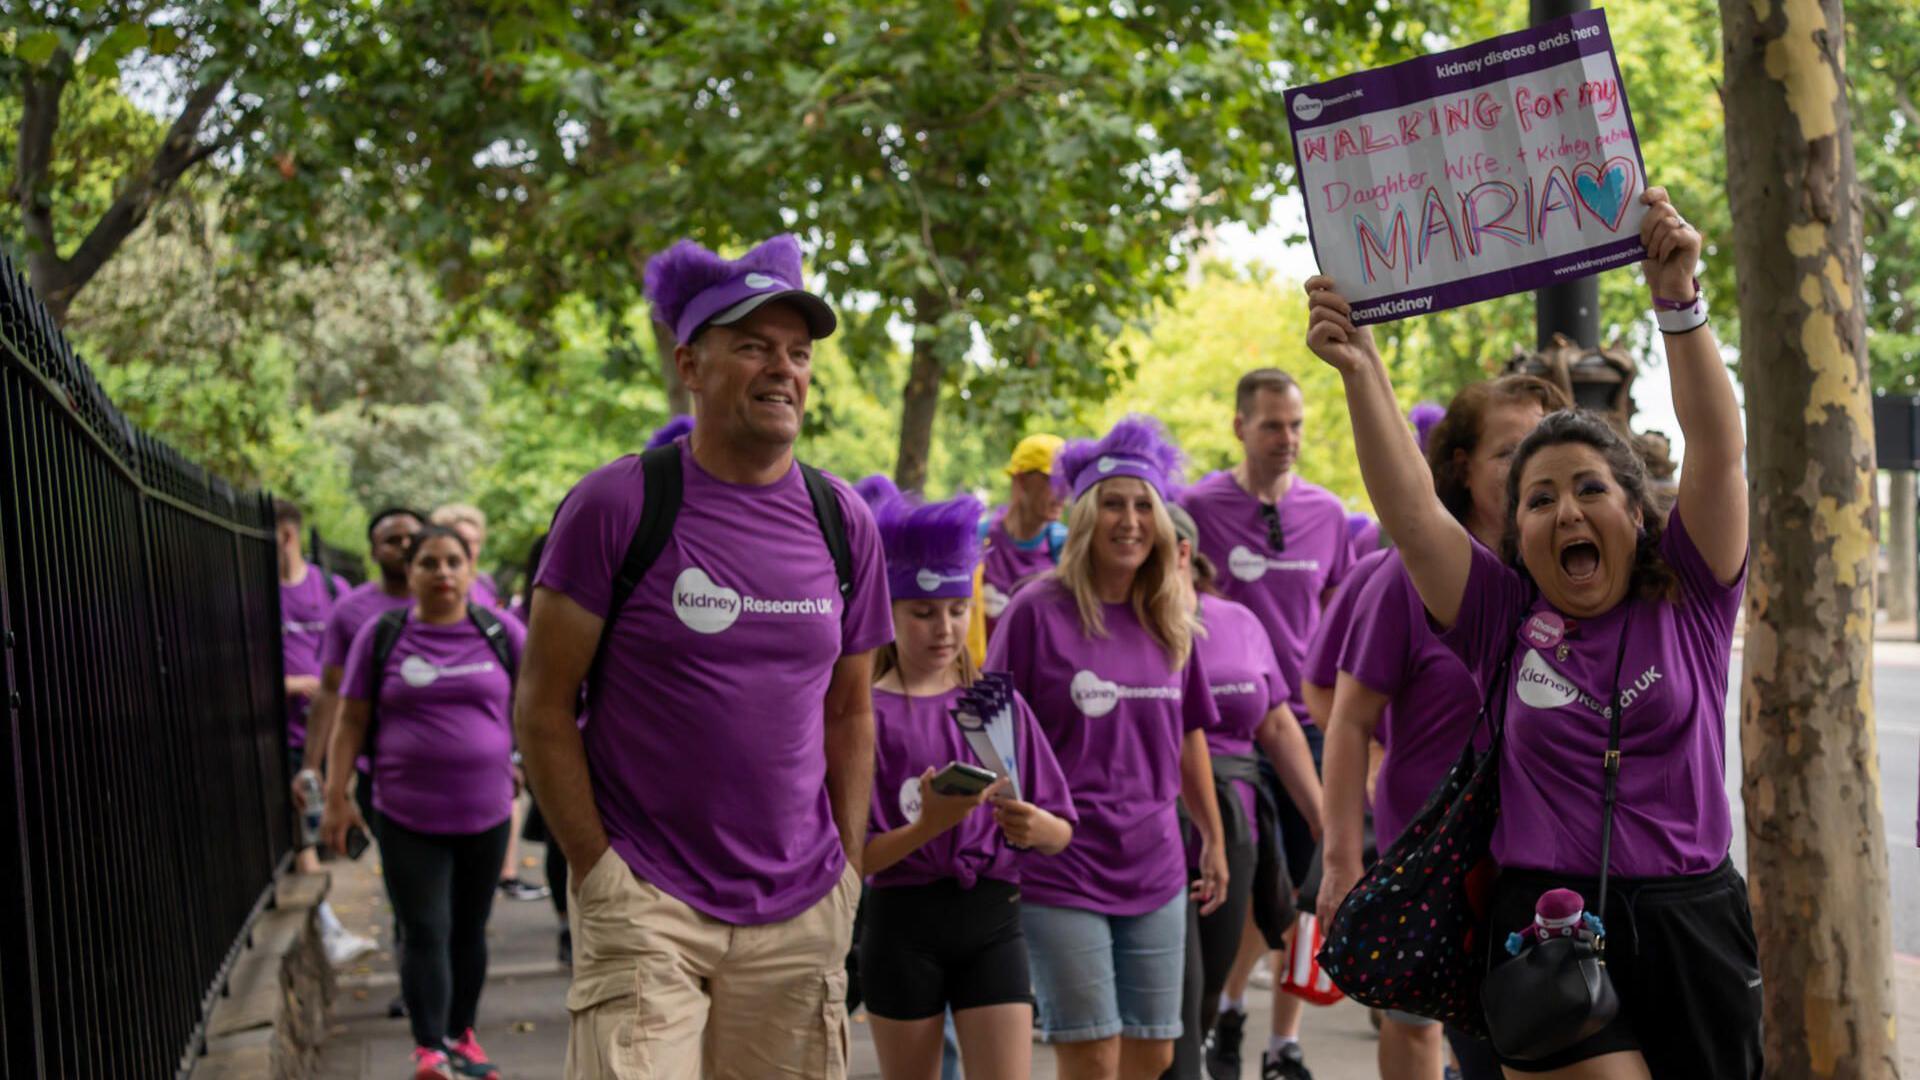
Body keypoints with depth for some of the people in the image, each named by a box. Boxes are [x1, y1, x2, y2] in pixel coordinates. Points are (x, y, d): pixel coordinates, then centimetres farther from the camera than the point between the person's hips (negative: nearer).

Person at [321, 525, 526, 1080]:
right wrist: (337, 794, -1)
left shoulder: (501, 633, 2)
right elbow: (351, 719, 2)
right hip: (408, 818, -2)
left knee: (469, 930, 12)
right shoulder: (381, 635, 0)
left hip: (485, 812, 2)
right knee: (426, 933, -8)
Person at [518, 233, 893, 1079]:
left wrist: (845, 869, 8)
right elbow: (543, 706, -4)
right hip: (646, 906, -4)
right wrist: (599, 871, -8)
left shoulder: (843, 522, 8)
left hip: (799, 919, 4)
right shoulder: (617, 504, -6)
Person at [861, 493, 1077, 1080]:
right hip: (904, 924, -2)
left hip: (992, 919, 2)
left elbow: (1061, 832, 7)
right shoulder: (868, 713, -3)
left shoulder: (999, 704, 7)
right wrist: (927, 825, -25)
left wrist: (1034, 827, -16)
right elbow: (854, 855, -9)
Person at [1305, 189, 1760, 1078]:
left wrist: (1678, 303, -19)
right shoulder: (1505, 620, 5)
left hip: (1694, 928, 1)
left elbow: (1718, 449, -7)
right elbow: (1410, 512, -4)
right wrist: (1362, 372, -15)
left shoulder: (1689, 599, 4)